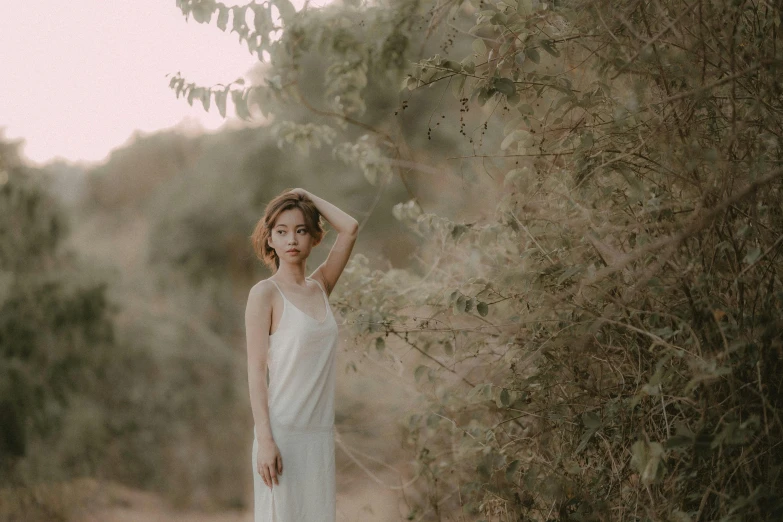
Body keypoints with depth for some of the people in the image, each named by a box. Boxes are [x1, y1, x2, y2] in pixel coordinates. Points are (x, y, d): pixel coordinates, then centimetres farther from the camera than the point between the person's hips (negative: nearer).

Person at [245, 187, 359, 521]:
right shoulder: (265, 293, -5)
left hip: (319, 432, 6)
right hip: (282, 431, -6)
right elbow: (256, 369, -9)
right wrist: (265, 439, -16)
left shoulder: (320, 287, 11)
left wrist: (307, 197, 10)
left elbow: (350, 228, 3)